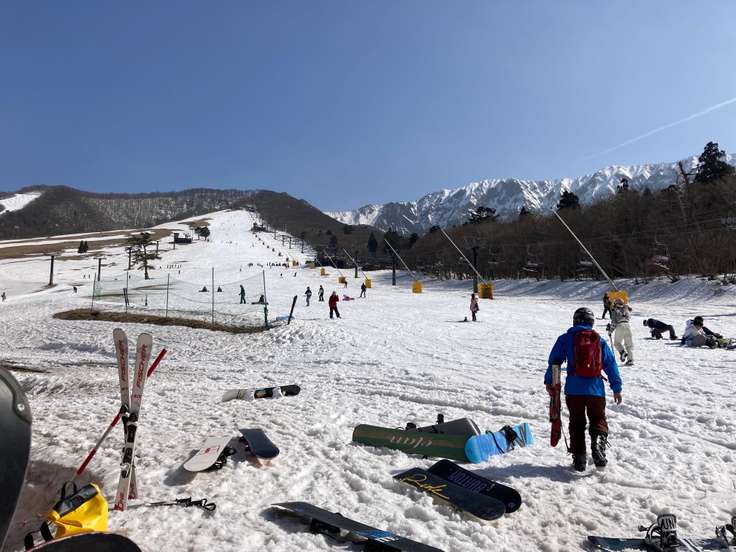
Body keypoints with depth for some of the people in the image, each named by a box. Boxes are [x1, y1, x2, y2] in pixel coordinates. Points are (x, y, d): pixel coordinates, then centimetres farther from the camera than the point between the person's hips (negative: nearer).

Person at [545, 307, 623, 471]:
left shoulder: (566, 338, 3)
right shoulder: (600, 340, 9)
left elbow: (554, 360, 0)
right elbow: (611, 364, 9)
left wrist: (549, 381, 8)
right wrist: (617, 388, 14)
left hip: (574, 388, -1)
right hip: (596, 388, 1)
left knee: (577, 422, 10)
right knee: (598, 418, 14)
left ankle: (579, 458, 9)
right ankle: (598, 442, -15)